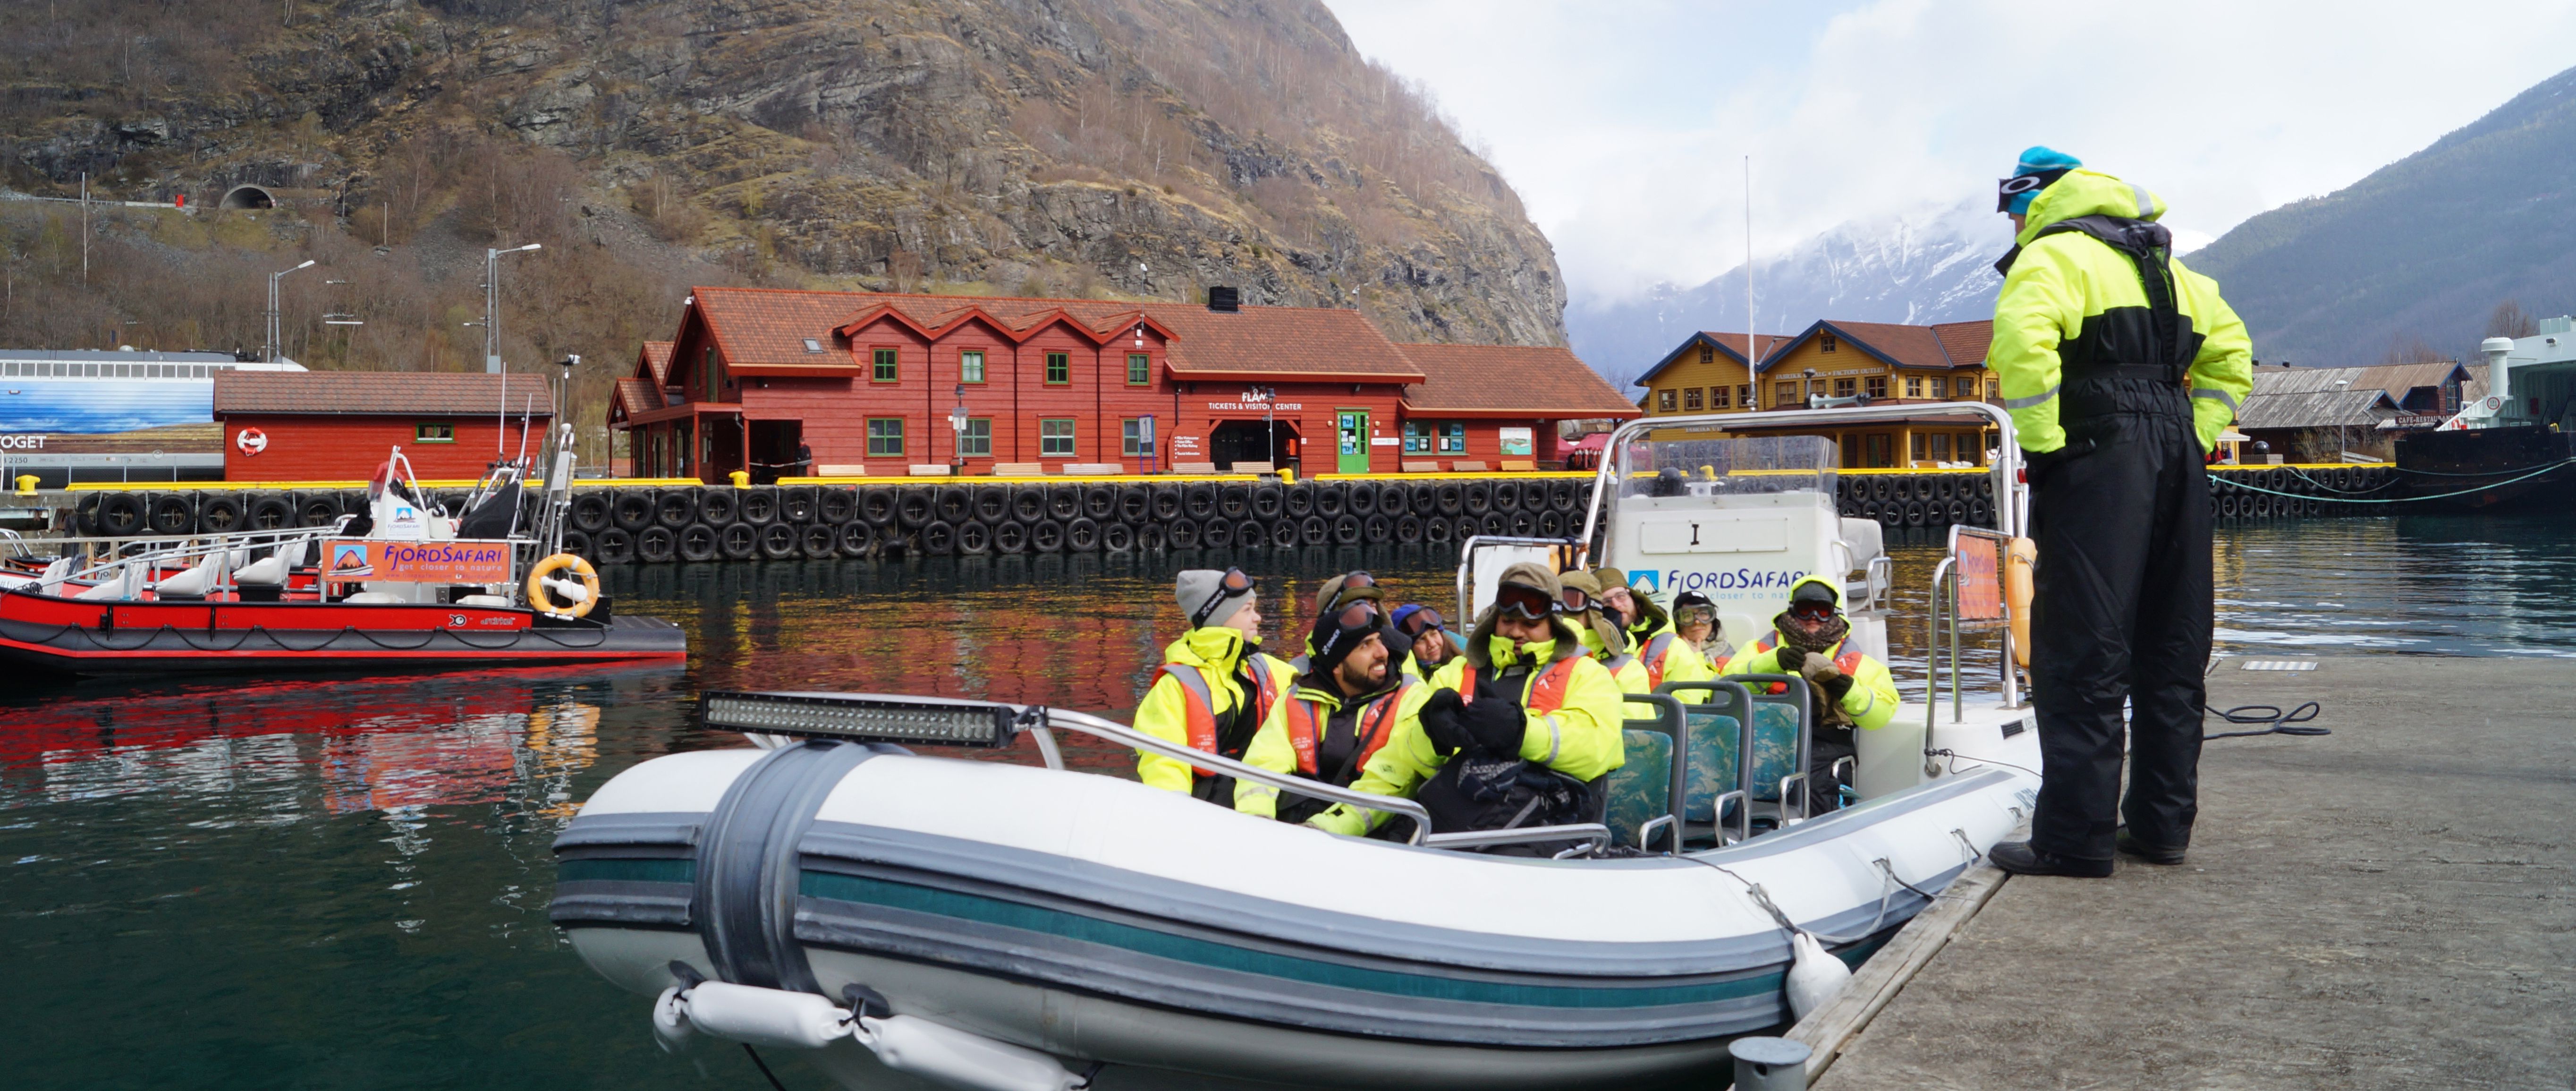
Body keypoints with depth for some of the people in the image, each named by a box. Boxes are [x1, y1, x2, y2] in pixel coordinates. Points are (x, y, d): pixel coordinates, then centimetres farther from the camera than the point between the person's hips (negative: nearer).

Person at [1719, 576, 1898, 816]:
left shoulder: (1852, 658, 22)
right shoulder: (1770, 646, 22)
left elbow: (1882, 713, 10)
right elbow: (1732, 680, 2)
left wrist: (1850, 691, -9)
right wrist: (1775, 662, -13)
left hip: (1827, 743, -1)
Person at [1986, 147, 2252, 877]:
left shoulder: (2052, 253, -2)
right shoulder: (2161, 262, 25)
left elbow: (2023, 338, -23)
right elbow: (2230, 348, 25)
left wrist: (2042, 441, -16)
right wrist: (2195, 436, 16)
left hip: (2098, 460, -8)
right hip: (2175, 461, 8)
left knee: (2081, 650, -7)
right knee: (2171, 649, 11)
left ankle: (2075, 837, -7)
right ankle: (2163, 824, 18)